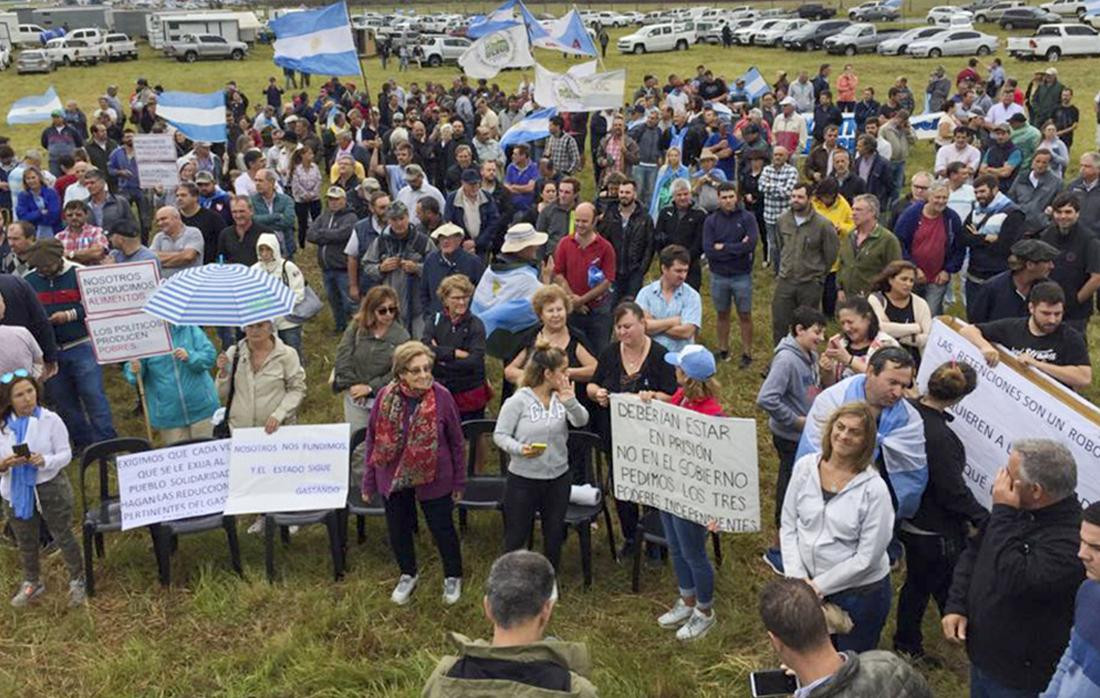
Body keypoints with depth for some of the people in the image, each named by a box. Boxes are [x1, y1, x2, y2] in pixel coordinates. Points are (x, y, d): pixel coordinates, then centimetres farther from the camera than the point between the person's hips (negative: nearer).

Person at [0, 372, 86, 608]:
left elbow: (66, 454, -10)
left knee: (63, 536, 12)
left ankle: (77, 581, 31)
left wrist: (46, 461, -29)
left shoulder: (50, 420, -14)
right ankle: (31, 583, 43)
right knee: (25, 541, 21)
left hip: (50, 488, -3)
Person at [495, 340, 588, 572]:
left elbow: (581, 421, -15)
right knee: (517, 535, 8)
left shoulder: (562, 397, -2)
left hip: (558, 477, 4)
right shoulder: (518, 401, -14)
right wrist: (519, 449, -28)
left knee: (555, 533, 17)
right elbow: (500, 434, -11)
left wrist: (571, 402, -34)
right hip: (523, 478, -4)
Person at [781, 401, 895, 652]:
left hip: (860, 592, -3)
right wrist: (797, 576, -11)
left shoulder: (874, 489, -20)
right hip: (809, 585, 4)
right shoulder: (805, 467, -8)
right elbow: (788, 525, -2)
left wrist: (818, 585, -13)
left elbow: (867, 557, -17)